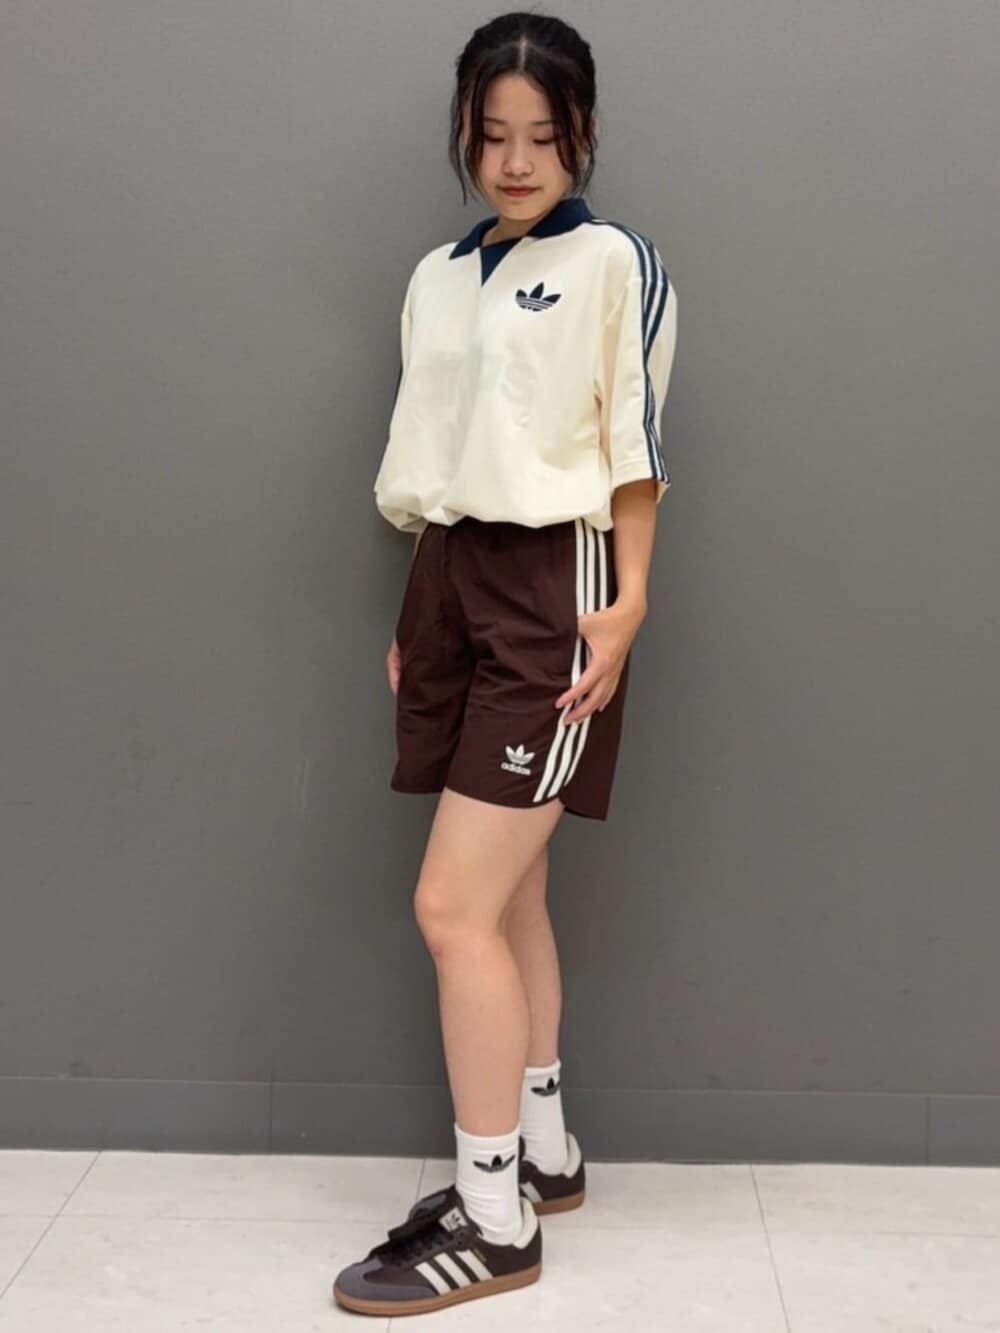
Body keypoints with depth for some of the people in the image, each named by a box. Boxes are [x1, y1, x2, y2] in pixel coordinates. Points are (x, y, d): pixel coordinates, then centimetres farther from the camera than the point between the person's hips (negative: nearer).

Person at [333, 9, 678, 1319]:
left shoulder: (616, 263, -1)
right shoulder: (437, 277, 16)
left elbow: (635, 449, -4)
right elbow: (429, 456, 16)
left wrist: (624, 606, -13)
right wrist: (413, 617, 13)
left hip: (551, 588, -6)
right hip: (452, 585, 7)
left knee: (454, 907, -11)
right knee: (507, 898, 13)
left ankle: (495, 1217, 2)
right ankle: (541, 1151, 28)